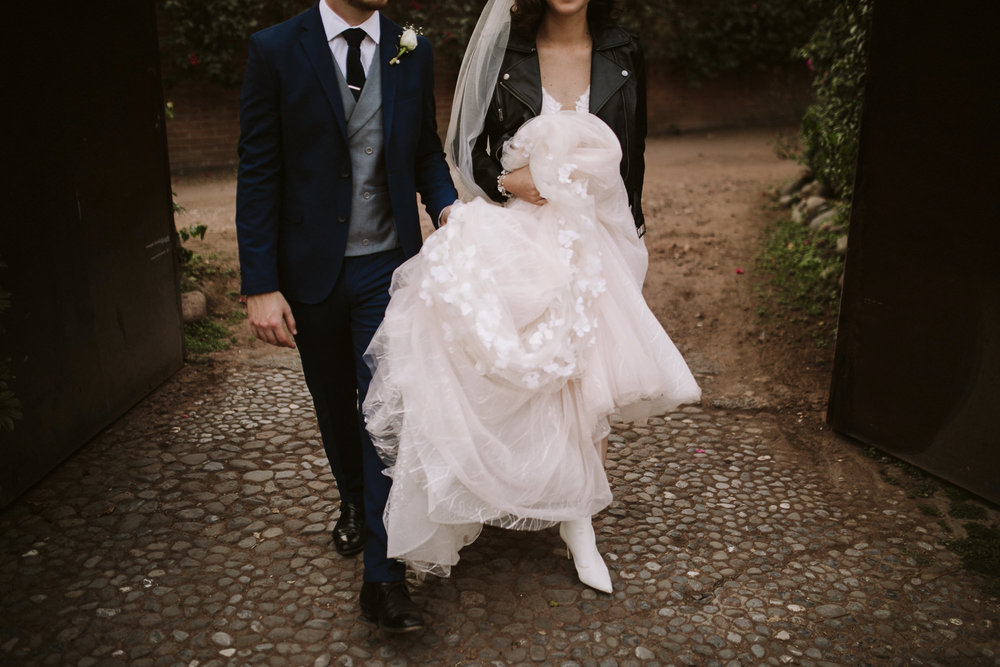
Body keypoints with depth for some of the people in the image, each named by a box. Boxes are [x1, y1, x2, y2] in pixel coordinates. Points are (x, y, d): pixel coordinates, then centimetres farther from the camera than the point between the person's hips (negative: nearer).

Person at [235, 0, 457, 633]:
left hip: (387, 268, 1)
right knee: (335, 402, 18)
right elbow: (259, 173, -8)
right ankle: (354, 500, 46)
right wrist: (261, 285, -12)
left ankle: (384, 576, 6)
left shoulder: (413, 52, 2)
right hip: (311, 270, 0)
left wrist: (447, 206, -10)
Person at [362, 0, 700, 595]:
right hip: (519, 237, -1)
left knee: (591, 380, 3)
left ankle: (579, 521, 21)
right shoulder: (504, 53, -2)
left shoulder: (623, 55, 4)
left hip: (597, 239, 2)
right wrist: (504, 180, -16)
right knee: (522, 375, 0)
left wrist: (633, 234, 14)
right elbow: (467, 148, 4)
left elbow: (632, 155, 12)